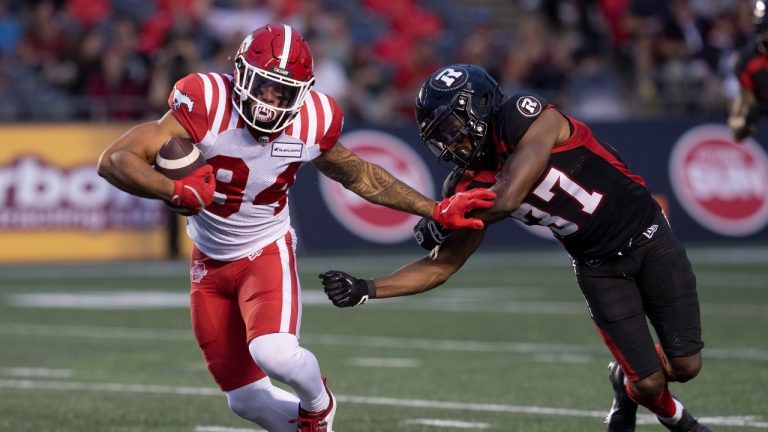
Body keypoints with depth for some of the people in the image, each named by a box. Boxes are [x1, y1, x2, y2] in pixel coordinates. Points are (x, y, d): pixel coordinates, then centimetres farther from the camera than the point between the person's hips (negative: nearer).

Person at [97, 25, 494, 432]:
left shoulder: (311, 122, -17)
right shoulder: (206, 106, -27)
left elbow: (359, 176, 5)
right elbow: (114, 160, -31)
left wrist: (436, 211, 4)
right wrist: (176, 191, -48)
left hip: (267, 252, -1)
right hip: (209, 262, 1)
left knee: (275, 354, -30)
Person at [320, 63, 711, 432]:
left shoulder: (528, 117, -22)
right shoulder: (474, 186, -7)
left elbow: (508, 198, -33)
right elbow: (441, 266, -4)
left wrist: (444, 222, -17)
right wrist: (365, 290, -15)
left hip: (647, 235, -3)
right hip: (598, 266, 4)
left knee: (685, 366, -5)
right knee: (649, 383, -7)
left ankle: (628, 383, 28)